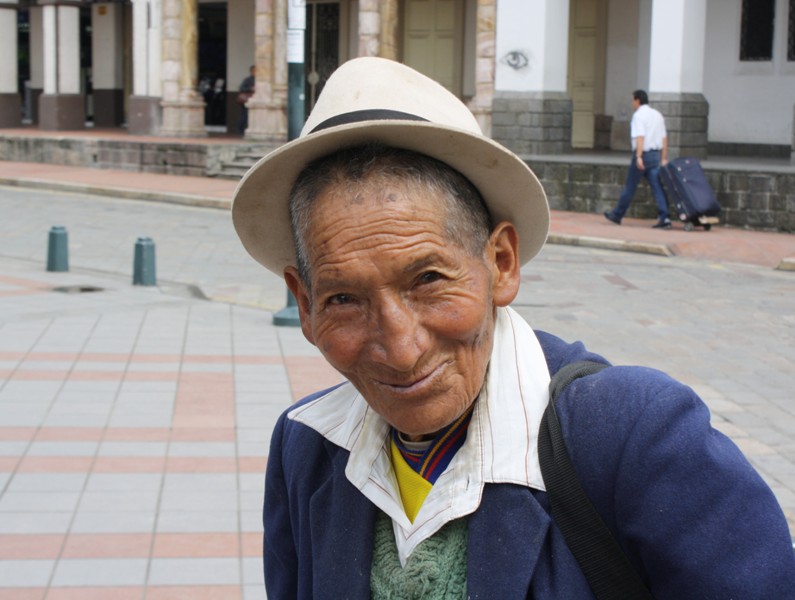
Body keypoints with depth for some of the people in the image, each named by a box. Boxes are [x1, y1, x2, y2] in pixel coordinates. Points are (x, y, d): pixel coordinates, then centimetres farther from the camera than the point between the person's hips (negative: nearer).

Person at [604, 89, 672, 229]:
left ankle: (617, 215, 18)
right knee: (657, 186, 1)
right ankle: (664, 218, -10)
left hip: (643, 154, -7)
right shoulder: (657, 114, 15)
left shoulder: (639, 115, -10)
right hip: (656, 154, 7)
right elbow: (664, 137, 14)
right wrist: (664, 158, 16)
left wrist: (638, 157, -28)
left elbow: (640, 137, -21)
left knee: (630, 186, 5)